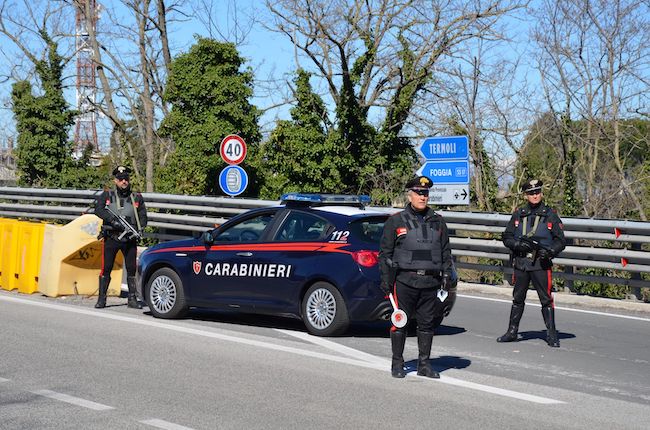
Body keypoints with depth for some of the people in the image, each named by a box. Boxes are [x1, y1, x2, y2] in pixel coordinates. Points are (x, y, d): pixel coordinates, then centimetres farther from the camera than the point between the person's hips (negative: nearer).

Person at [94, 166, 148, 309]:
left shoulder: (137, 197, 12)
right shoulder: (107, 195, 7)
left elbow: (143, 216, 11)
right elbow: (98, 209, -8)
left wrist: (139, 228, -9)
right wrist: (113, 220, -20)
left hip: (130, 239, 2)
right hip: (111, 237, -2)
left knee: (131, 269, 3)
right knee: (106, 268, -2)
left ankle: (132, 299, 12)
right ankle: (101, 298, 5)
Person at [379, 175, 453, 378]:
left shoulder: (437, 222, 14)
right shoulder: (396, 221, 4)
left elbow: (446, 251, 19)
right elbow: (385, 252, 3)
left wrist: (446, 275, 9)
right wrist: (386, 279, -3)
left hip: (430, 282, 3)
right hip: (404, 280, -3)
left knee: (426, 323, 6)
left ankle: (424, 364, 15)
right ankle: (397, 364, 9)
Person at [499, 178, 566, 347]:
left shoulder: (550, 215, 2)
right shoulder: (518, 214, 9)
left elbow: (561, 240, 3)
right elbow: (506, 237, 11)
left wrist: (550, 251, -16)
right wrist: (518, 244, -10)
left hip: (541, 263, -3)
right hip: (521, 262, 3)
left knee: (546, 299, -4)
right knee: (518, 299, 11)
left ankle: (551, 334, 2)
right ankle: (512, 332, 21)